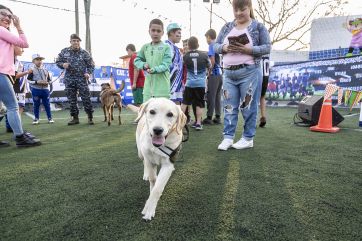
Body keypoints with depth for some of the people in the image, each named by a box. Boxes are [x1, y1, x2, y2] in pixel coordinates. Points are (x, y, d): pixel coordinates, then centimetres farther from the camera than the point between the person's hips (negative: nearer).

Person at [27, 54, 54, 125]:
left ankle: (50, 118, 12)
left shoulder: (45, 70, 9)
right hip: (36, 90, -2)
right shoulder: (32, 70, -2)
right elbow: (29, 80, -4)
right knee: (36, 104, 7)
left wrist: (47, 82, -9)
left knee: (47, 104, 5)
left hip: (45, 89, 2)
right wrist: (37, 82, -18)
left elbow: (49, 80, 12)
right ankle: (36, 118, 17)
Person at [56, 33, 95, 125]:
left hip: (82, 79, -3)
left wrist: (89, 73, -13)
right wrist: (63, 65, -8)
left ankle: (90, 117, 4)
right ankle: (75, 118, 18)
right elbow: (58, 61, 14)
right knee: (72, 100, 7)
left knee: (86, 99, -6)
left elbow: (91, 65, 5)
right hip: (69, 80, 3)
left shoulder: (84, 53, 1)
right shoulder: (64, 51, 7)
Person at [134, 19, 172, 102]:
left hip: (162, 87, -5)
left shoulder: (166, 47, -2)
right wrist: (144, 65, -3)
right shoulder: (145, 47, 12)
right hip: (148, 87, 5)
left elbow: (166, 65, -11)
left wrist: (155, 70, -27)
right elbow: (137, 60, 19)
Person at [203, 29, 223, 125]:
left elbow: (212, 61, -15)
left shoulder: (212, 45, -4)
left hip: (214, 74, -7)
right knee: (218, 96, 9)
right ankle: (218, 117, 13)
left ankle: (209, 117, 1)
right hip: (221, 73, 7)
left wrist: (209, 73, -7)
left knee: (211, 96, -3)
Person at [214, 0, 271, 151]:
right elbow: (215, 46, 12)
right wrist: (225, 48, -10)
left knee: (248, 107, 1)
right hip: (228, 73, 4)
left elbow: (267, 48, -2)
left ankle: (248, 138, 12)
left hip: (249, 73, -4)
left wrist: (248, 50, -17)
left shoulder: (258, 27, 3)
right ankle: (228, 137, 11)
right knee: (229, 107, 3)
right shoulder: (227, 27, 14)